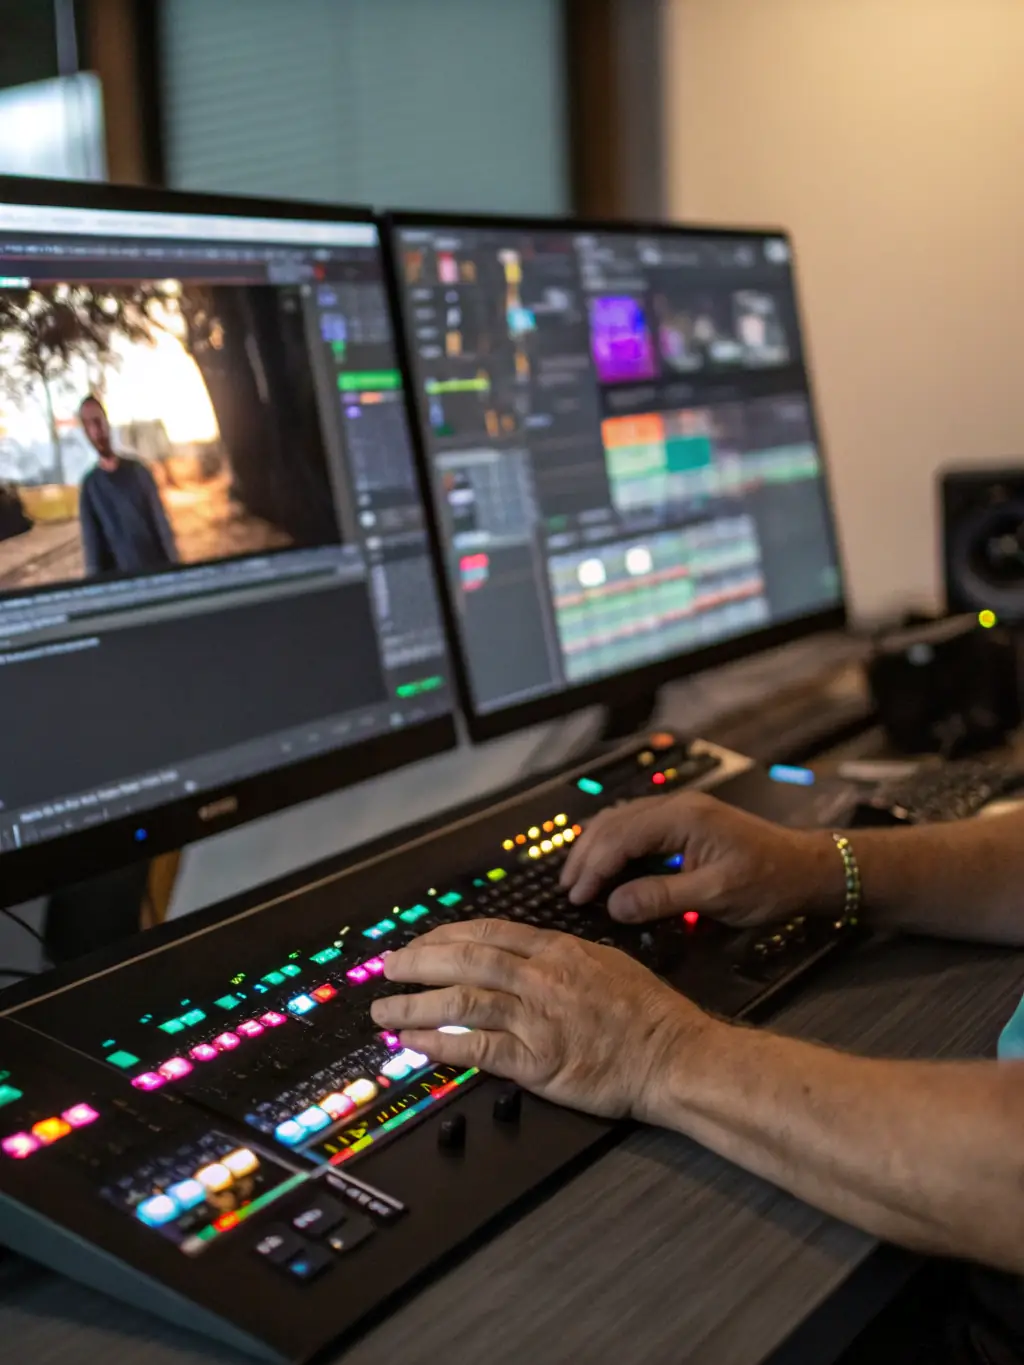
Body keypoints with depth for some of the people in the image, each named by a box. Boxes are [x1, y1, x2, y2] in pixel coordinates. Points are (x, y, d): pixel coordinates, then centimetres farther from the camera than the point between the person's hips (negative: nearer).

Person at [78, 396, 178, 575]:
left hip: (158, 570, 1)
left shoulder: (138, 471, 5)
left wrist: (174, 569, -1)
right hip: (120, 577, -1)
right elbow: (92, 545, 0)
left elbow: (162, 526, 5)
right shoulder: (89, 486, 2)